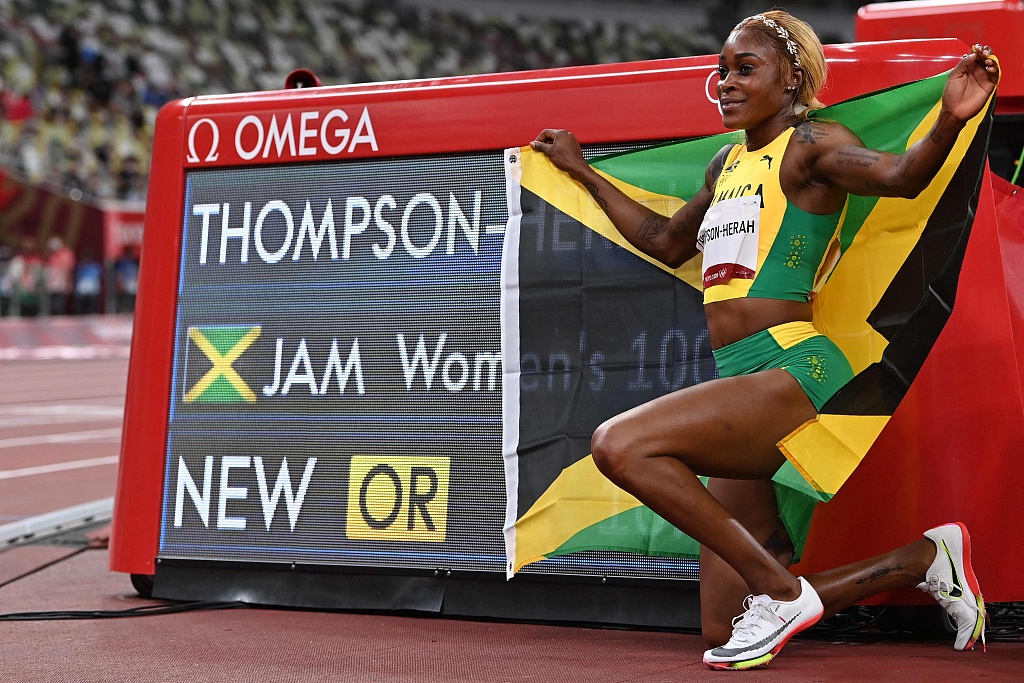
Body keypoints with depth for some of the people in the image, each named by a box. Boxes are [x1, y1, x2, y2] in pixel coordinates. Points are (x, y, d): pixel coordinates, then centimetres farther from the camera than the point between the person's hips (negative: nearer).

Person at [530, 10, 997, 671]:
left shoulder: (809, 146, -2)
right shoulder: (727, 164, 21)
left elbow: (899, 174, -21)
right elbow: (667, 241, 37)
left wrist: (949, 122, -41)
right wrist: (583, 172, 41)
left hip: (792, 370, -8)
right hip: (741, 381, 9)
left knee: (621, 444, -28)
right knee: (724, 634, 6)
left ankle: (780, 592, -16)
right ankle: (923, 558, 20)